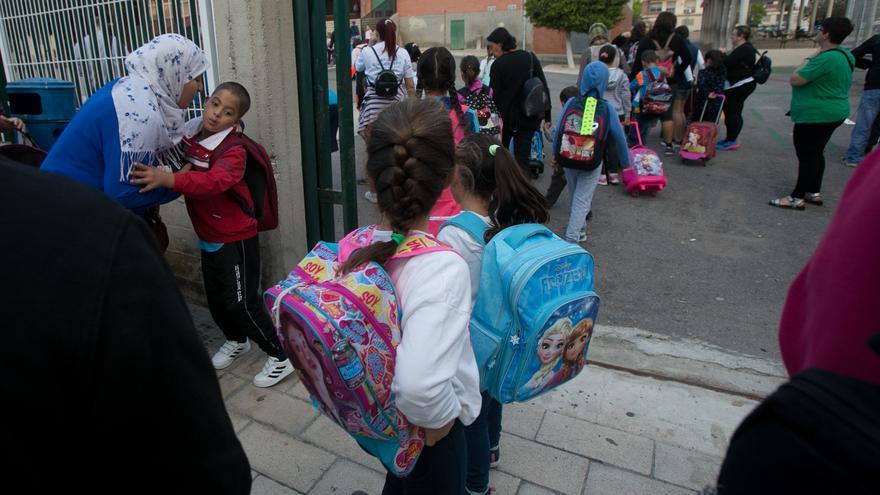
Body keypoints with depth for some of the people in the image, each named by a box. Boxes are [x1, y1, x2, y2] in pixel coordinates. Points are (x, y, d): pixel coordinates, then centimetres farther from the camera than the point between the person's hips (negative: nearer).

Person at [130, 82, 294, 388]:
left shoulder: (233, 151, -21)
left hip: (236, 238, -7)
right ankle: (236, 341, 44)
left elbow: (213, 181, -40)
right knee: (215, 299, 18)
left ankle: (281, 355, 12)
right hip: (208, 238, 7)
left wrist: (165, 179, -51)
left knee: (241, 302, -5)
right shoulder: (190, 137, 1)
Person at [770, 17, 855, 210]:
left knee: (807, 156, -3)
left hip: (815, 115, -10)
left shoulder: (826, 58, -24)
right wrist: (812, 61, 10)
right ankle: (814, 192, 28)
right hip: (832, 113, 10)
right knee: (816, 154, 18)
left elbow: (795, 80, -21)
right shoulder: (845, 55, 9)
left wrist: (806, 62, -8)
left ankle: (797, 198, 4)